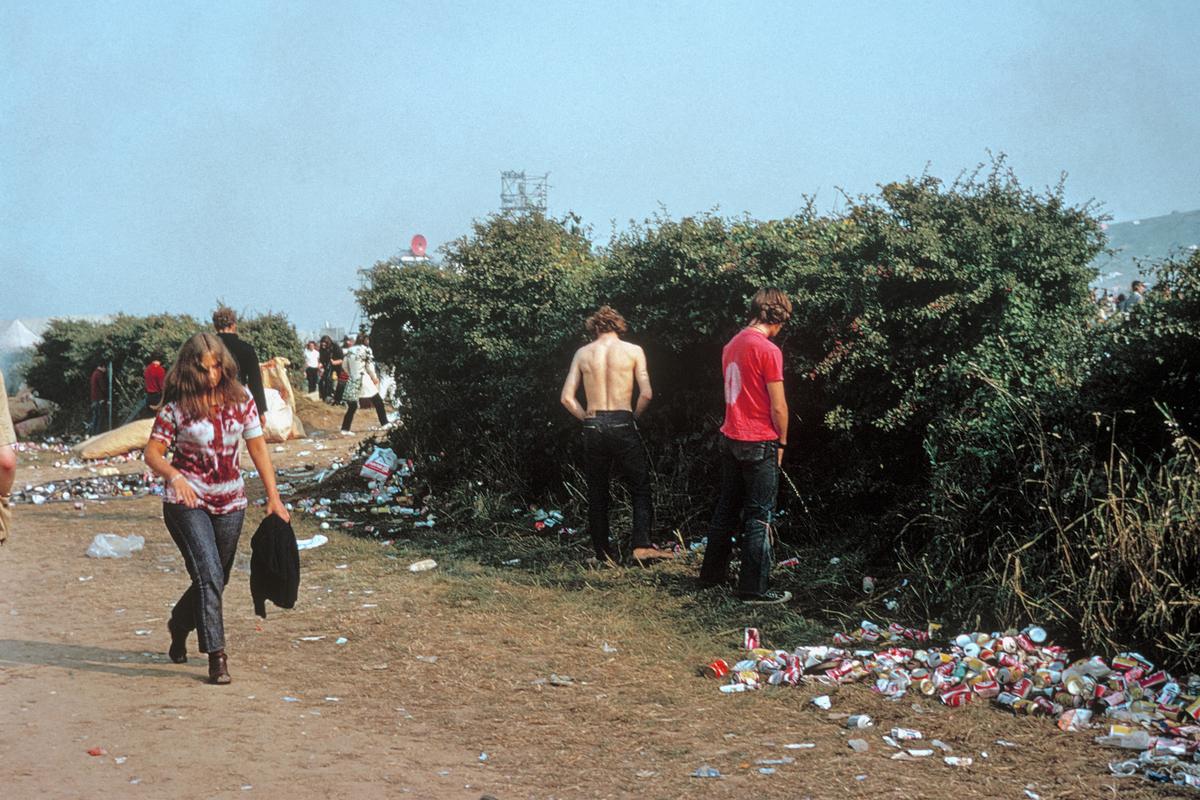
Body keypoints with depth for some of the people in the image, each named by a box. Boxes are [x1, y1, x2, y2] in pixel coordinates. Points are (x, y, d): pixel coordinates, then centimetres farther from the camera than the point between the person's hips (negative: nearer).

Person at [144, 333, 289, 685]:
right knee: (209, 574, -17)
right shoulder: (177, 406, -9)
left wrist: (273, 497, -1)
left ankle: (179, 624, 44)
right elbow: (152, 453, -8)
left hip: (230, 503, 4)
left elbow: (257, 447, 3)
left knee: (216, 579, 15)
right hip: (187, 501, -4)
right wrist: (174, 475, -29)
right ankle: (216, 655, -11)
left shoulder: (240, 399, 0)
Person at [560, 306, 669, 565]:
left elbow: (567, 397, 2)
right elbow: (646, 394, -5)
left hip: (593, 426, 2)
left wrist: (587, 419, 12)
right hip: (623, 424, -2)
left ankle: (604, 553, 14)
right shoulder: (632, 351, 1)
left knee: (597, 494, 11)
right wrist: (634, 417, 10)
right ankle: (642, 544, -8)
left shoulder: (582, 353, 7)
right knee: (640, 488, 6)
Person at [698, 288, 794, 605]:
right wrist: (781, 441, 0)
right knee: (759, 517, -1)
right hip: (760, 443, -7)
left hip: (730, 439, 7)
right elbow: (778, 406, -15)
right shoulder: (768, 350, -16)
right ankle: (754, 587, 1)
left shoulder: (732, 345, 7)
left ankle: (713, 572, 26)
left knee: (727, 508, 17)